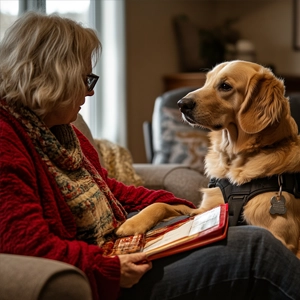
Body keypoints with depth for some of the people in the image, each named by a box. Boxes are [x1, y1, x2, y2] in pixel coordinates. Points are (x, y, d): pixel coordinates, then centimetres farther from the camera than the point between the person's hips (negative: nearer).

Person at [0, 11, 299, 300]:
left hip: (120, 251, 10)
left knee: (258, 241, 3)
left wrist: (171, 205, 13)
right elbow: (25, 243, -26)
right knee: (256, 249, -15)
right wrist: (110, 270, -26)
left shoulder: (59, 130, 14)